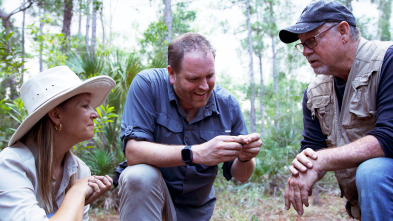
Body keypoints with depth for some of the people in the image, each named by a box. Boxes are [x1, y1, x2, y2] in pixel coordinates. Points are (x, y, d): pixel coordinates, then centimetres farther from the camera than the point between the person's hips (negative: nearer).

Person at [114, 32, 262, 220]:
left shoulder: (228, 105, -8)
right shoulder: (147, 85, -19)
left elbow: (241, 176, -2)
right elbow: (133, 151, -30)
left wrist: (245, 158, -26)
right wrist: (197, 153, -39)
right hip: (144, 193, -4)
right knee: (140, 175, -32)